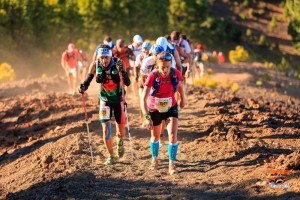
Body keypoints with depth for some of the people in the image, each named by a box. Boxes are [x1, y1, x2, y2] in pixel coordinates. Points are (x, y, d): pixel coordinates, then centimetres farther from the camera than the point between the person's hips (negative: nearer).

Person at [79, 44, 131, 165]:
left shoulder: (118, 63, -22)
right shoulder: (95, 65, -16)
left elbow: (127, 83, -25)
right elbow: (88, 81, -8)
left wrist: (122, 71, -43)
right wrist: (83, 87, -31)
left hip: (119, 100, -1)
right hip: (105, 100, 1)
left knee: (121, 132, 8)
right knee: (106, 129, -10)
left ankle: (120, 142, 44)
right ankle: (111, 156, 8)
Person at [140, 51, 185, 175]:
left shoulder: (176, 74, -23)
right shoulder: (153, 76, -31)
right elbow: (143, 99, -32)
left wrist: (182, 99, 19)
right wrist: (147, 117, -41)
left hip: (171, 108, 1)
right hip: (154, 109, -1)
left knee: (173, 135, -15)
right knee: (155, 136, 18)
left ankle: (172, 164, -3)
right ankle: (154, 159, 44)